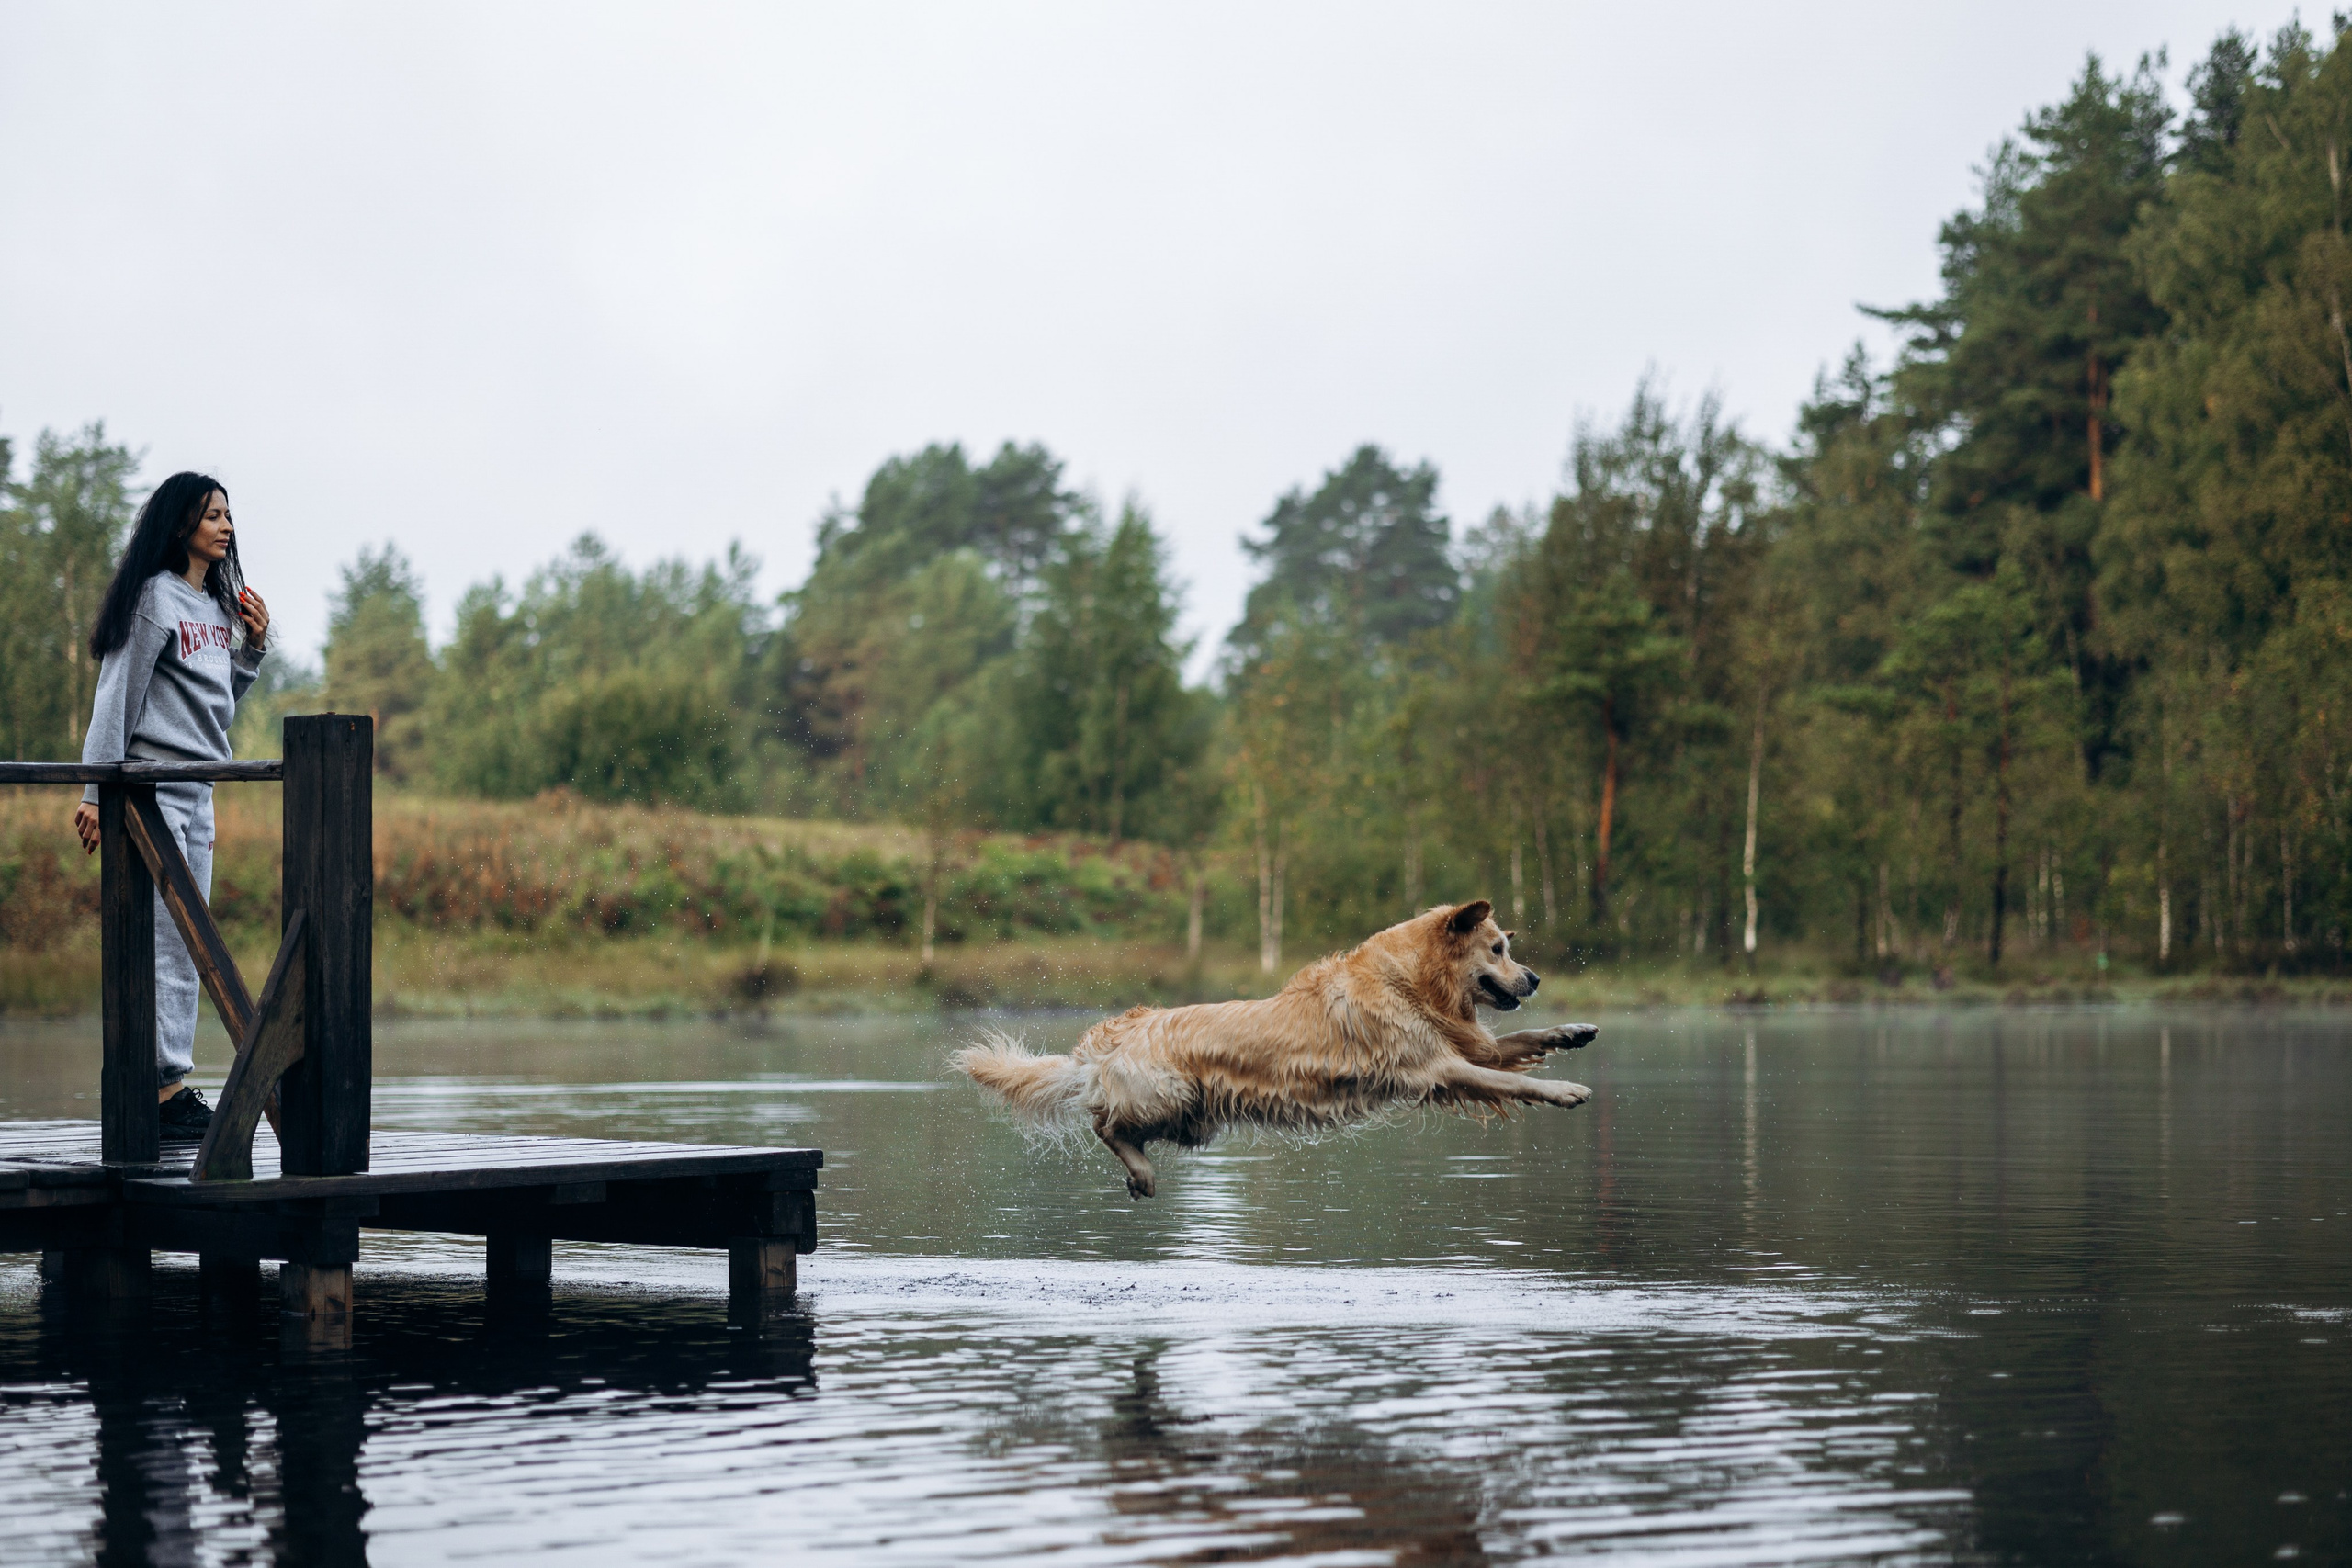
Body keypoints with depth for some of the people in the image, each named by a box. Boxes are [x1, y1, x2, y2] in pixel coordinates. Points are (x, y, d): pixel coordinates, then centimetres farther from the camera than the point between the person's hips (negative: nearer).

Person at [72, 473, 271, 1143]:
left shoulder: (218, 607, 18)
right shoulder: (155, 598, -7)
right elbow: (116, 697, -10)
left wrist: (252, 649, 11)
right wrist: (97, 791, -14)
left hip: (197, 793, 9)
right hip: (150, 787, -9)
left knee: (186, 946, 7)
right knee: (164, 942, -11)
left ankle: (170, 1093, 9)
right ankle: (164, 1088, -11)